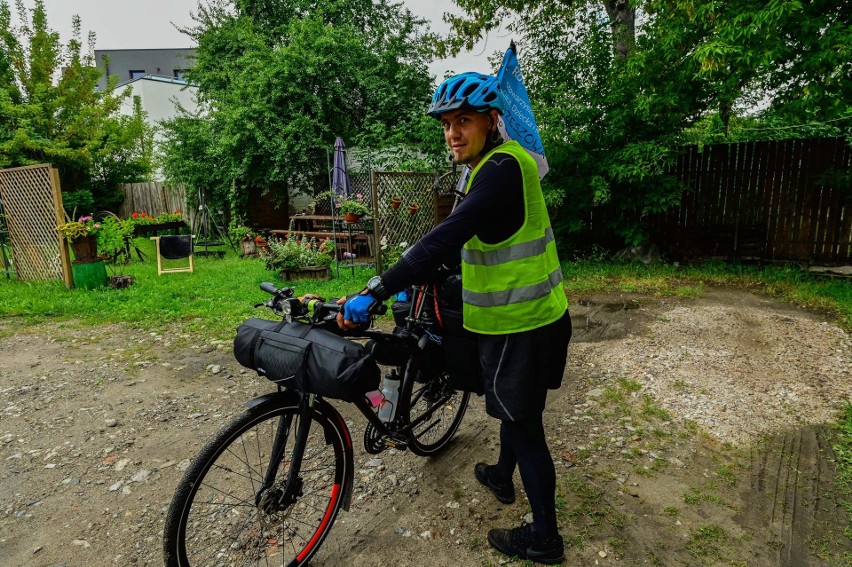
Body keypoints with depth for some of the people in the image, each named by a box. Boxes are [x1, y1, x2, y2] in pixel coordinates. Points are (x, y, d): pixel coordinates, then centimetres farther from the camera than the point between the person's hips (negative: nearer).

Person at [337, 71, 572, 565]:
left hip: (521, 324, -10)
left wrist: (375, 293, -37)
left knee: (523, 424, 5)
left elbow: (448, 237, -36)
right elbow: (462, 237, 17)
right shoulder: (500, 163, 10)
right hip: (525, 313, 10)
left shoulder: (502, 168, -23)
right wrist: (413, 281, 18)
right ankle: (503, 476, 52)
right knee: (514, 408, 27)